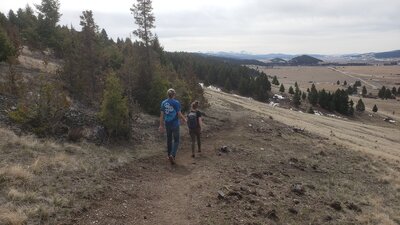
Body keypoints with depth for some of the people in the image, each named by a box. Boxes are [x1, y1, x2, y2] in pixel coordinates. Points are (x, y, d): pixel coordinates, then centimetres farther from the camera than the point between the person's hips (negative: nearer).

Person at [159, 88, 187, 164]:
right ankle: (172, 155, -17)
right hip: (175, 124, -4)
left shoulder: (163, 103, 1)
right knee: (176, 141, 2)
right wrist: (184, 120, 8)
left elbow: (162, 115, 2)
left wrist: (161, 125, 8)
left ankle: (169, 155, 27)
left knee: (169, 139, 17)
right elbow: (179, 114, -10)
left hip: (167, 124, 4)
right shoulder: (176, 103, -11)